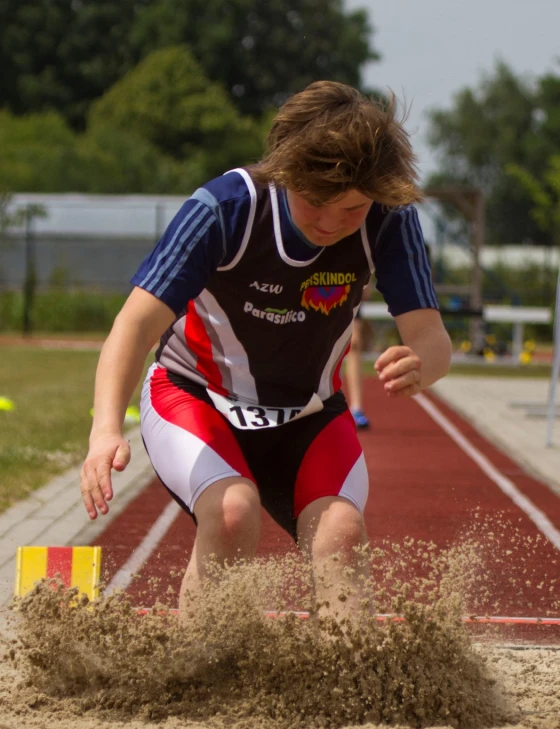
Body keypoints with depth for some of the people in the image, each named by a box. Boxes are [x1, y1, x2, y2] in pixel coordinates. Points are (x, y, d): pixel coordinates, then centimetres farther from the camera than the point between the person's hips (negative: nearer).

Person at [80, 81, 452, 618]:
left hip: (309, 417, 3)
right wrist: (106, 427, -49)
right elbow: (138, 322, -32)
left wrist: (418, 366, -47)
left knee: (340, 531, -25)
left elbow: (431, 338, -21)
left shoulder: (388, 222, -19)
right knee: (233, 511, -31)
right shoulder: (226, 207, -27)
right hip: (195, 397, -2)